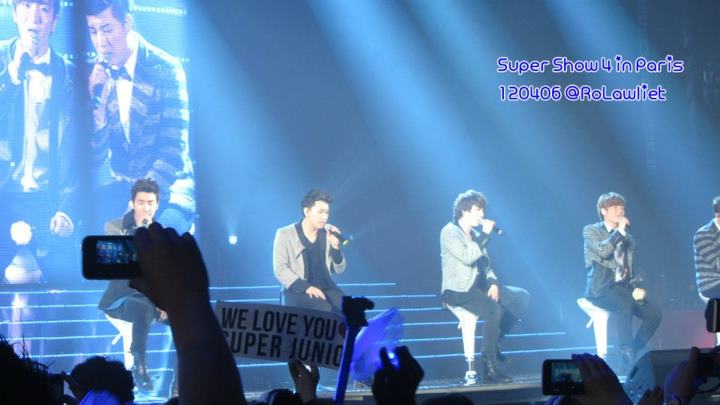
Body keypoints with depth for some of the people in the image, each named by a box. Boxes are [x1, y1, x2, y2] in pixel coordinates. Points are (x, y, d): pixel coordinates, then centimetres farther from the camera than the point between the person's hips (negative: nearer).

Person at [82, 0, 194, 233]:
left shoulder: (165, 69, -10)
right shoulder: (94, 75, 1)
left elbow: (174, 146, -14)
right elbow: (95, 156, -1)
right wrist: (97, 101, -18)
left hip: (165, 185, -3)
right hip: (118, 187, 3)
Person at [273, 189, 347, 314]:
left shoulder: (328, 234, 11)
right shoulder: (285, 234, -2)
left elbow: (339, 269, 13)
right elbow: (280, 269, -9)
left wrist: (335, 246, -6)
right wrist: (306, 287, -21)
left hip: (326, 288, 4)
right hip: (297, 290, -4)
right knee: (326, 310, -33)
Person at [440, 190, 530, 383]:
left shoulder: (475, 235, 19)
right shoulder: (450, 232, -6)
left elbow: (485, 263, 19)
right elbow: (467, 257, -21)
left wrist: (493, 282, 0)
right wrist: (485, 235, -16)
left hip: (478, 286, 9)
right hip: (457, 291, -9)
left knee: (522, 297, -1)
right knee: (494, 310, -32)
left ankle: (495, 341, 1)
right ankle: (489, 369, -28)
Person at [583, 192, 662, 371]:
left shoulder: (628, 239, 19)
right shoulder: (591, 231, 3)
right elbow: (602, 251, -18)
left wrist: (637, 288, 1)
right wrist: (619, 231, -12)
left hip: (623, 288, 6)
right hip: (601, 288, -6)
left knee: (655, 314, -15)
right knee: (625, 302, -37)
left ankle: (634, 354, -4)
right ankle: (626, 354, -35)